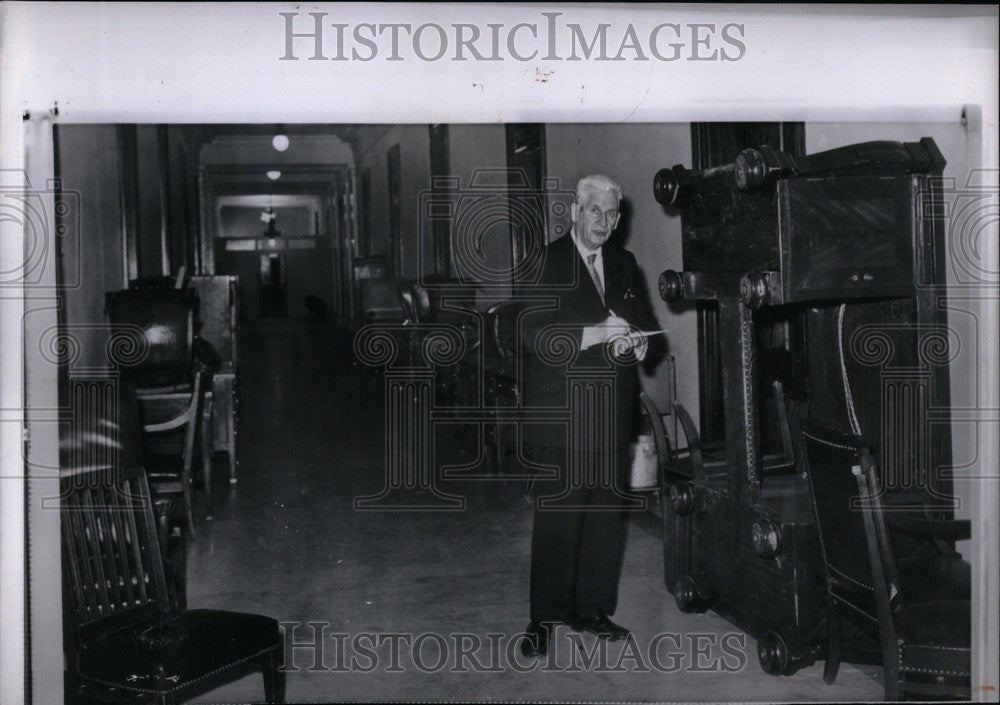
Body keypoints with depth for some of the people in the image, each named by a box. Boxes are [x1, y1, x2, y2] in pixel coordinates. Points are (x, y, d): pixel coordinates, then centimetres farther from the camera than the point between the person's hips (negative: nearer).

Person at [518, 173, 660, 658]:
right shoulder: (546, 263, -5)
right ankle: (544, 618, 7)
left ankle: (592, 608, 22)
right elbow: (533, 335, -14)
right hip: (561, 413, -6)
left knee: (608, 514, 9)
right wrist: (595, 334, -23)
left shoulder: (624, 264, 15)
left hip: (613, 413, 6)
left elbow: (646, 321, 20)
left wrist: (636, 341, -3)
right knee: (557, 517, -4)